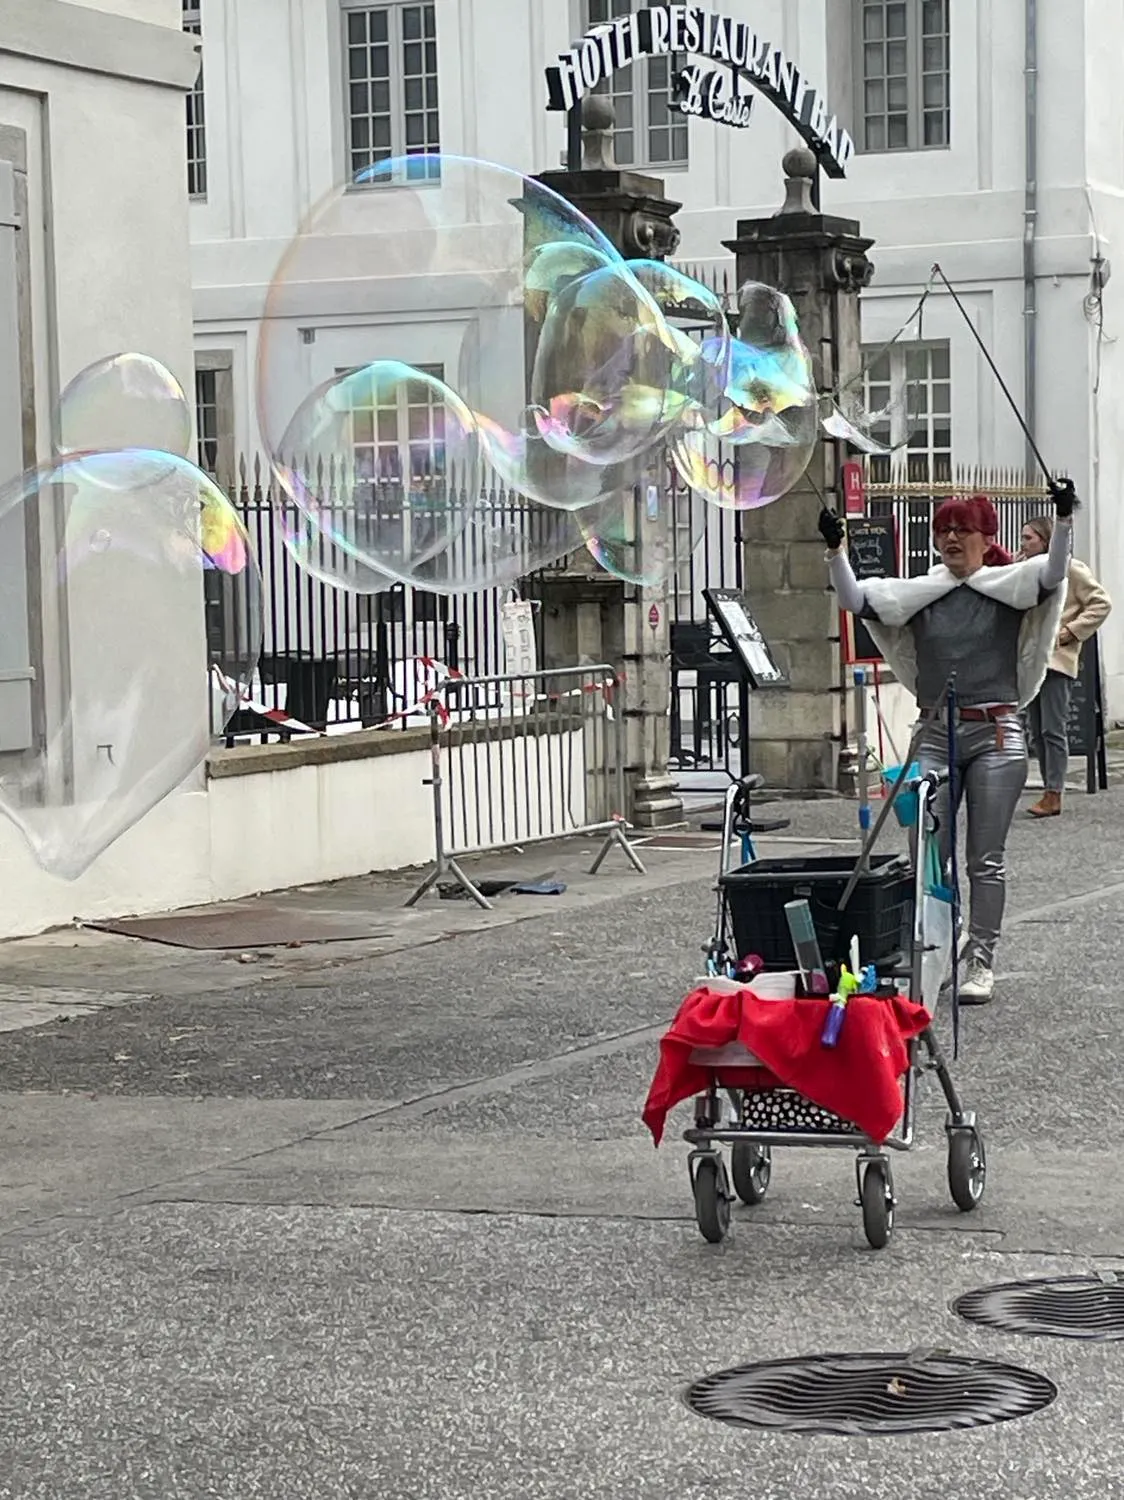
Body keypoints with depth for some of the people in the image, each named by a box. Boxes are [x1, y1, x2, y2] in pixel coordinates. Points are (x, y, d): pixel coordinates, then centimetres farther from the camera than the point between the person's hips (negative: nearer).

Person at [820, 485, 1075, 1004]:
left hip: (996, 734, -3)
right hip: (935, 733, 3)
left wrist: (1064, 520, -31)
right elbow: (855, 600, 0)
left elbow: (1052, 575, -17)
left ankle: (980, 962, 9)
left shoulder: (1008, 588, 2)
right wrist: (835, 550, -14)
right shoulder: (918, 593, 9)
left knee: (986, 860, 2)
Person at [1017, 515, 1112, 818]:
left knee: (1053, 730, -9)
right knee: (1037, 733, 7)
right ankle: (1050, 790, 13)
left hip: (1056, 660, -8)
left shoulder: (1070, 569, -3)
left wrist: (1070, 632, -11)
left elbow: (1101, 603, -6)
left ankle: (1053, 796, -8)